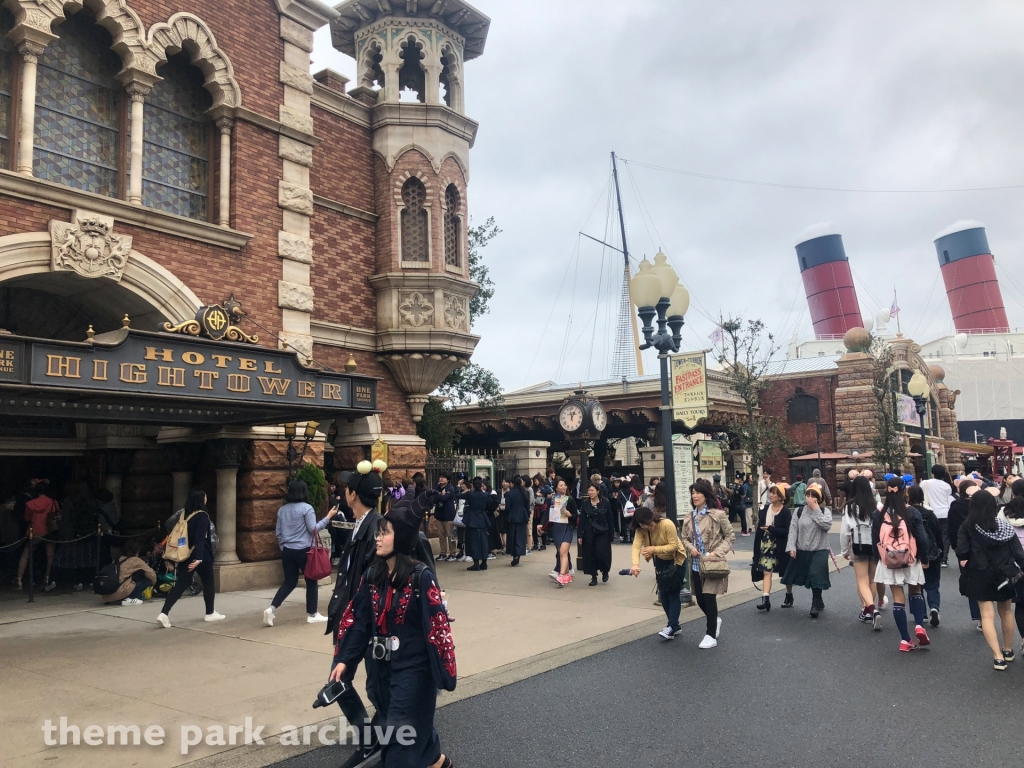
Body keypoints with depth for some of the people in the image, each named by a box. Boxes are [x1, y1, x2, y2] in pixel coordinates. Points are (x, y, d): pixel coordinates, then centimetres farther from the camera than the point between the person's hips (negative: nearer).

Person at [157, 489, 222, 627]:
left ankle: (164, 613, -13)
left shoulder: (184, 514, 9)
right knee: (208, 582, 12)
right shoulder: (202, 515, -13)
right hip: (201, 555, -6)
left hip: (185, 554, 6)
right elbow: (200, 538, -22)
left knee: (181, 584, 3)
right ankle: (210, 613, 21)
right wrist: (199, 557, -28)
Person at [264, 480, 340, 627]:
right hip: (304, 550, -6)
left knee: (289, 582, 13)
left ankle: (272, 608, -3)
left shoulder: (282, 510, 8)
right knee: (311, 581, 7)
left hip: (287, 551, 6)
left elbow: (278, 532, 12)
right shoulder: (306, 508, -10)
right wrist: (328, 517, -5)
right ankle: (312, 614, 13)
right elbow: (313, 529, -11)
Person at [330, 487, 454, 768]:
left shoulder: (420, 577, -18)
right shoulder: (372, 575, -1)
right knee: (414, 725, 22)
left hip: (414, 668, -6)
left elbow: (437, 624, -18)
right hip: (385, 666, 6)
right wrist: (343, 659, -4)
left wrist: (444, 673, -16)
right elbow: (357, 620, 2)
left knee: (400, 734, 0)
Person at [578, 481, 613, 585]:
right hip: (589, 533, 2)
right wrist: (580, 535, -6)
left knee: (602, 555, -6)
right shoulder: (585, 503, 0)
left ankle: (605, 572, 22)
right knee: (590, 555, 2)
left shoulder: (605, 503, -5)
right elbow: (582, 520, -1)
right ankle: (594, 577, 14)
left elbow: (610, 520, -1)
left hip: (603, 533, -2)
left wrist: (610, 535, -3)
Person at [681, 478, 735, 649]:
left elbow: (730, 536, -5)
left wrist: (717, 552, -15)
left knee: (709, 597, -8)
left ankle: (711, 635, 6)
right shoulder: (688, 518, 7)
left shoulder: (718, 515, -9)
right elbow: (684, 538, 14)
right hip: (696, 564, 6)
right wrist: (690, 548, -8)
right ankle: (715, 619, 41)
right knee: (700, 599, 10)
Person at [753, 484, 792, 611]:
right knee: (766, 572, -7)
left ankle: (789, 596, 33)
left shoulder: (786, 512, -11)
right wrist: (757, 546, 5)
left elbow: (787, 531, -18)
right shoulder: (766, 509, 3)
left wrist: (770, 529, -22)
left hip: (781, 547, -3)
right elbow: (760, 528, 7)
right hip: (766, 545, 4)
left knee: (786, 573, 14)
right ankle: (765, 599, -13)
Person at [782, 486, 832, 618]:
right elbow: (793, 529, -1)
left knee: (816, 577, -12)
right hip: (802, 550, 3)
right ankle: (818, 603, 31)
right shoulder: (799, 511, 2)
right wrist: (791, 547, -9)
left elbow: (827, 525, -22)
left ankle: (816, 606, 4)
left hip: (819, 550, -3)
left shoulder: (825, 511, -3)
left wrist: (816, 510, -18)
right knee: (805, 576, 10)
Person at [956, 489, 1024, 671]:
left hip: (980, 576, -3)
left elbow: (961, 553, -17)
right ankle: (1008, 650, 36)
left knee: (987, 615, 1)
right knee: (1005, 611, 21)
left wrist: (964, 560, 2)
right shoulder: (1004, 526, -5)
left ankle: (998, 657, -8)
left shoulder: (967, 527, -12)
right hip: (1005, 574, 3)